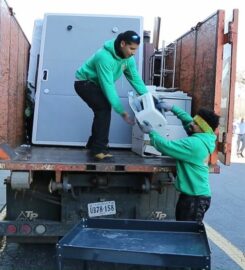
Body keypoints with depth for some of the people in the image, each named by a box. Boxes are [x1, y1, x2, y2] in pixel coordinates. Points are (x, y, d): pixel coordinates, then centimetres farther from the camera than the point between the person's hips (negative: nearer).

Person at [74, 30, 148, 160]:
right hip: (84, 82, -8)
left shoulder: (129, 59, -10)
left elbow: (136, 79, -6)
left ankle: (93, 144, 26)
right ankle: (99, 148, -19)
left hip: (97, 84, 9)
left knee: (102, 110, 9)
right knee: (104, 108, -23)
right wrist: (121, 111, -35)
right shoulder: (105, 57, -35)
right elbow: (108, 87, -36)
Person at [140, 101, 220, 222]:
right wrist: (173, 108, 18)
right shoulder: (204, 139, 5)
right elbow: (188, 121, 21)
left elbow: (166, 146, -21)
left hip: (196, 198, -10)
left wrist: (151, 132, -7)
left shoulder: (194, 144, -24)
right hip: (195, 195, 10)